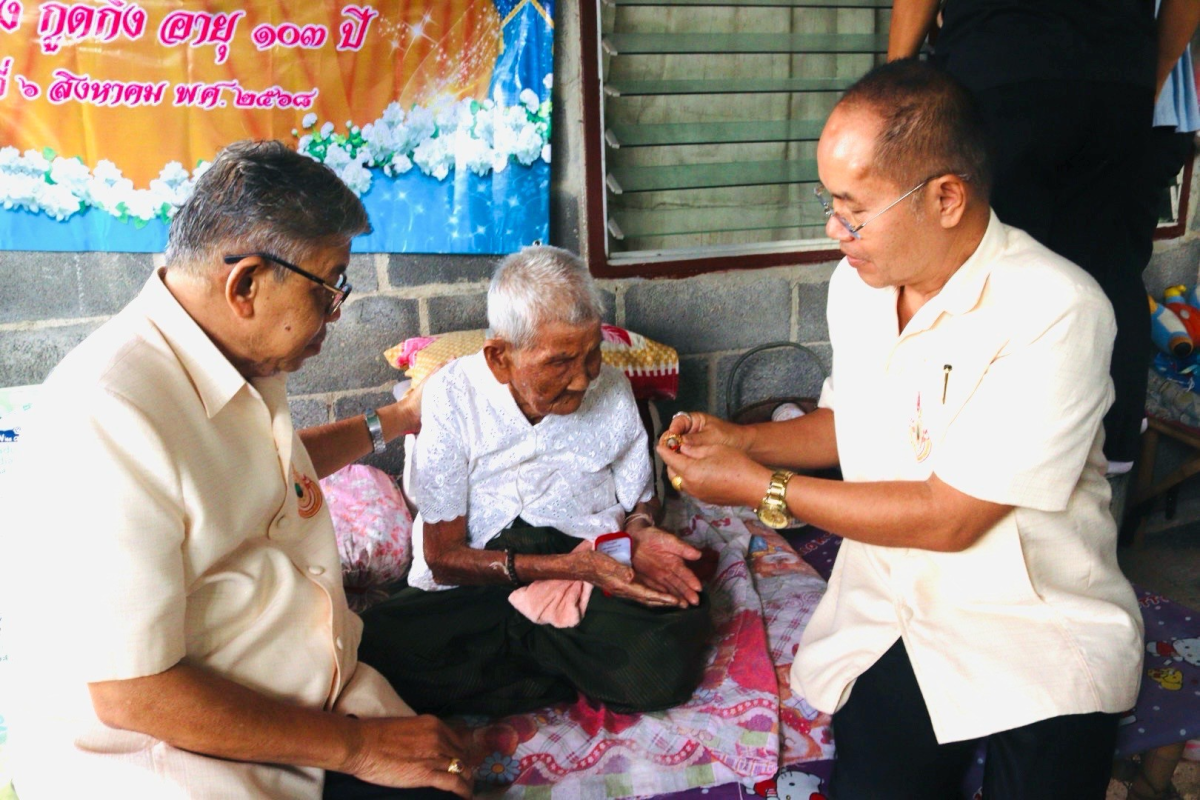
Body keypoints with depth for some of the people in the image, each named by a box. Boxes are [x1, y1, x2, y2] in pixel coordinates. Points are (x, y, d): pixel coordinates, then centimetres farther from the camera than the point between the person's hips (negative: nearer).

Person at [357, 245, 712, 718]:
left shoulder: (612, 390, 3)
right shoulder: (450, 399, -6)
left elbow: (640, 502, 17)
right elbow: (443, 559, -7)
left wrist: (640, 533, -9)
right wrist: (567, 567, -20)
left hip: (591, 579, 1)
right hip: (474, 587, 0)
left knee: (670, 661, -30)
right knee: (381, 651, -32)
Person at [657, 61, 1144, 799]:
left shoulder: (1055, 313, -21)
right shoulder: (857, 281, 1)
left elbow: (948, 517, -20)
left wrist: (761, 487, -15)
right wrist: (742, 439, 2)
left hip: (1038, 633, -4)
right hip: (889, 610, 4)